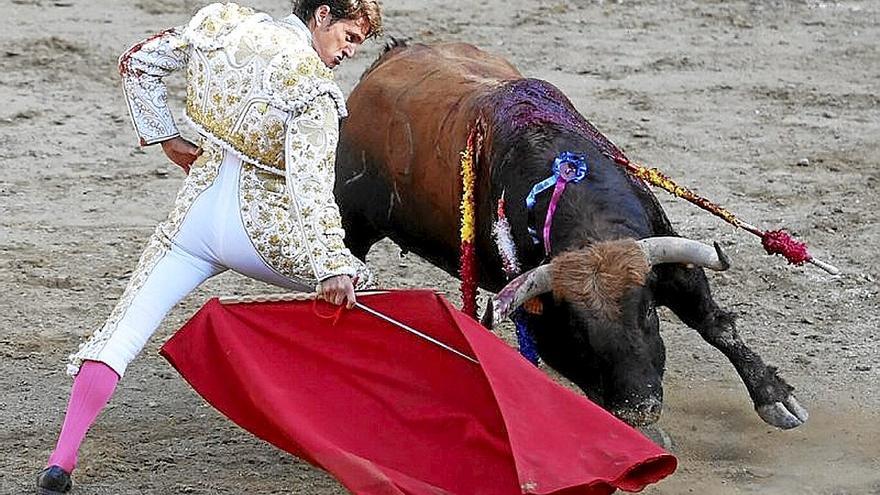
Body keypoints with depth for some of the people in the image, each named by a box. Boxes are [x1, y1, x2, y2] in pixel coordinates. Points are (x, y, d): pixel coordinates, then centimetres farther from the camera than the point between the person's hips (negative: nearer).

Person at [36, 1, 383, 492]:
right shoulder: (313, 86, -14)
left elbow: (137, 63, 11)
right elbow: (310, 183, -24)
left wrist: (165, 137, 18)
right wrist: (331, 265, -28)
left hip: (196, 212, 4)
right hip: (261, 228, -4)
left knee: (124, 329, 1)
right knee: (354, 287, 19)